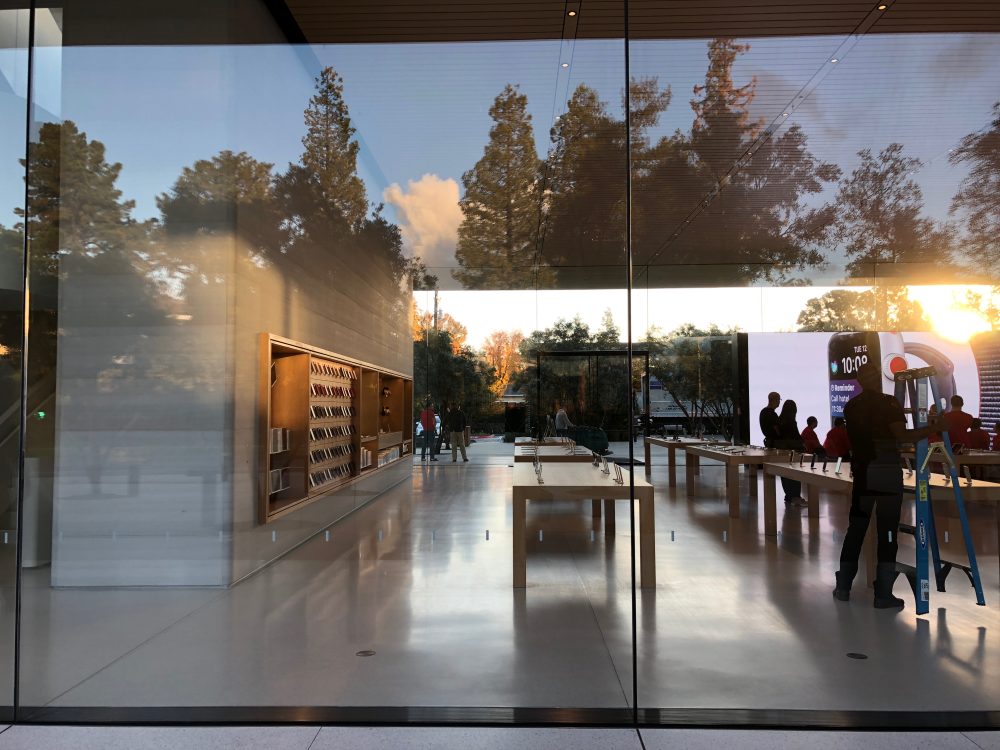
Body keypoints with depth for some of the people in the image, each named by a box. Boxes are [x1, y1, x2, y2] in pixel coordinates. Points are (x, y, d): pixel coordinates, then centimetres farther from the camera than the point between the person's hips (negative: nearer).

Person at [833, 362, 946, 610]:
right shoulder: (889, 403, -8)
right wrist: (933, 428, -12)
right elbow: (902, 436, -18)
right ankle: (883, 594, 2)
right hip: (887, 472, -5)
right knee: (887, 531, 0)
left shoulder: (851, 406, 8)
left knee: (856, 527, 11)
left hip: (862, 472, 5)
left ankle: (843, 587, 15)